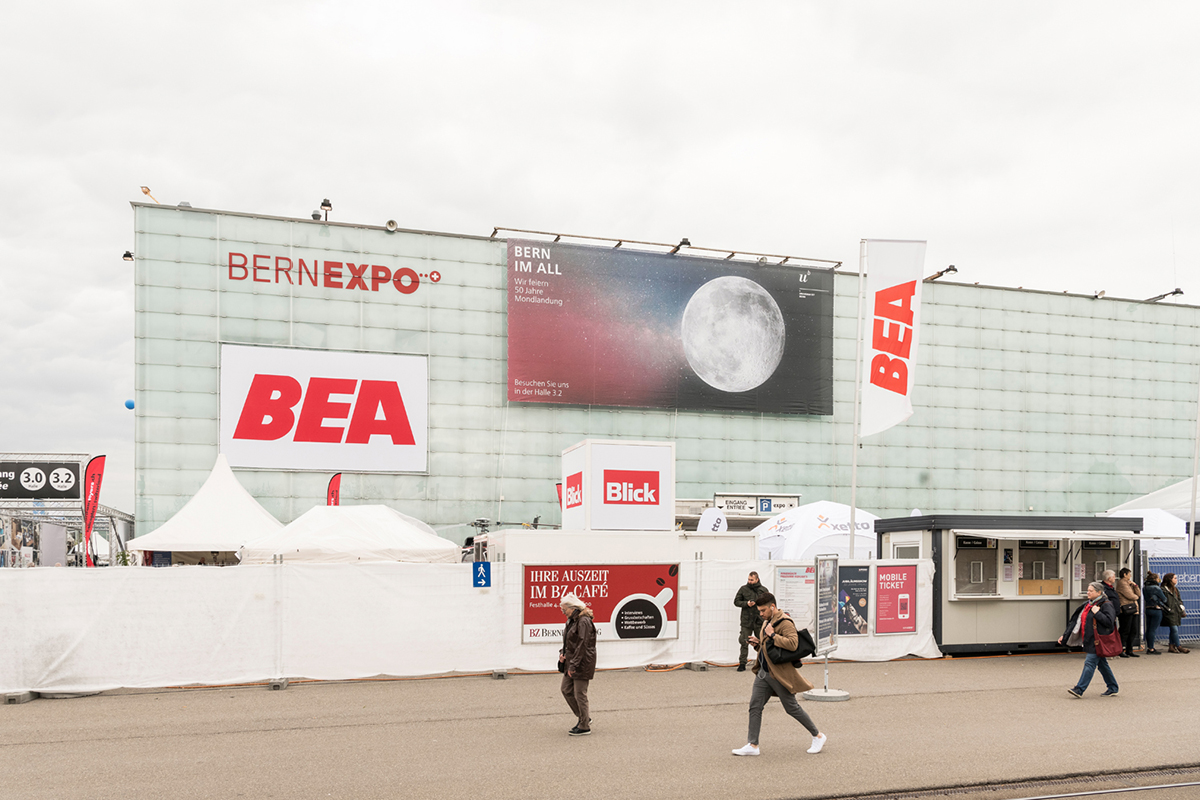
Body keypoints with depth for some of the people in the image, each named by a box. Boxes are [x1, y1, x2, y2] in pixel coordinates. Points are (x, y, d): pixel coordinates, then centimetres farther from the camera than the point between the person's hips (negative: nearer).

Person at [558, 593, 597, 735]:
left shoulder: (584, 622, -19)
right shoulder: (572, 621, 11)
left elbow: (582, 645, -22)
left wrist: (573, 665, -22)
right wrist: (562, 653, 3)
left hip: (582, 663, -10)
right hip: (572, 661, 10)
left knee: (579, 694, -3)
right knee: (566, 690, 14)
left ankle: (585, 727, 8)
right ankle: (584, 717, 26)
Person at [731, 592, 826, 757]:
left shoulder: (785, 623, -14)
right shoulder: (767, 622, 15)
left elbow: (793, 644, -29)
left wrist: (772, 635, -24)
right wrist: (758, 643, 5)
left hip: (779, 674, -9)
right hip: (763, 672, 9)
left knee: (792, 708, 2)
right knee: (755, 706, 2)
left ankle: (818, 737, 19)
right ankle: (752, 745, 6)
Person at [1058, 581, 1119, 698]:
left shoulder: (1106, 605, -11)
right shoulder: (1088, 605, 14)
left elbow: (1109, 621, -23)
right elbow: (1076, 621, 17)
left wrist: (1097, 613, -21)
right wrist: (1065, 635, 16)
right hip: (1090, 641, 9)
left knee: (1090, 663, -10)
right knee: (1102, 664, 16)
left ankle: (1079, 689, -11)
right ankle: (1113, 687, 27)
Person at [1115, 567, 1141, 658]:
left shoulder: (1129, 583, 23)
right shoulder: (1122, 583, -8)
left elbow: (1139, 594, 17)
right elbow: (1130, 595, -15)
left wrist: (1135, 585, 3)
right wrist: (1136, 597, 7)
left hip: (1133, 611, 9)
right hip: (1126, 611, -9)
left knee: (1133, 631, 10)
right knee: (1125, 631, -8)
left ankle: (1129, 650, 16)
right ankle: (1121, 650, -4)